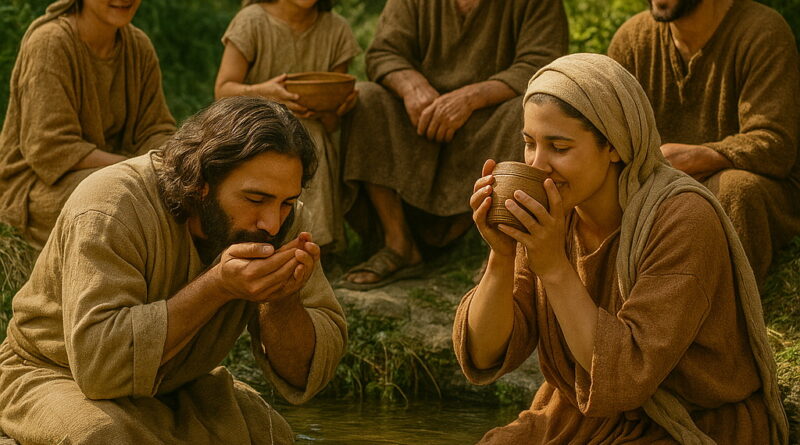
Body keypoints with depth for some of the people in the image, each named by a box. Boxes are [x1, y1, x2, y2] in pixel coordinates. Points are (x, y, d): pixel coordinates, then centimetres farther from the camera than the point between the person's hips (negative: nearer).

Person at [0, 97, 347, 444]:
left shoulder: (284, 219, -13)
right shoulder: (110, 210, -29)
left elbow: (305, 378, -12)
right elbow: (97, 364, -38)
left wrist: (282, 300, -33)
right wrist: (218, 285, -42)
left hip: (177, 386, 4)